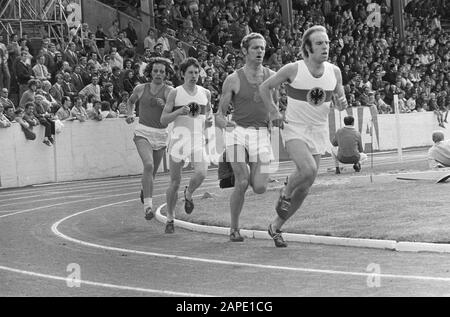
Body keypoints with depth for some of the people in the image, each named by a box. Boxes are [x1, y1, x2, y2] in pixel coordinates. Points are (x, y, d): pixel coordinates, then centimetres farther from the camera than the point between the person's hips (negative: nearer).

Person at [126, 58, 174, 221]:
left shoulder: (169, 91, -3)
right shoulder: (140, 89, 3)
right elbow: (130, 101, 24)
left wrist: (164, 105, -30)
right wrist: (130, 114, 8)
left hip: (161, 135, 1)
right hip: (143, 132, -1)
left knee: (153, 171, 13)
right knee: (148, 165, -24)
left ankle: (145, 190, 48)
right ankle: (148, 205, -27)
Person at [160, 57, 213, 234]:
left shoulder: (205, 93, 10)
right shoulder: (175, 93, 0)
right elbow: (163, 120, 0)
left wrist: (209, 121, 0)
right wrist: (179, 111, -16)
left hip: (198, 140, 2)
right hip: (179, 138, -2)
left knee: (201, 173, -22)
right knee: (175, 182, 0)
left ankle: (189, 194, 11)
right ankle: (170, 218, 16)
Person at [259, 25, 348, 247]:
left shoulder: (334, 71, 0)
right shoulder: (293, 70, -11)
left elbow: (341, 102, 13)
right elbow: (264, 88, 2)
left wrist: (342, 102, -10)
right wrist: (276, 113, -5)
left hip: (319, 132, 4)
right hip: (295, 129, -4)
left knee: (304, 188, 5)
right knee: (308, 170, -31)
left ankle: (276, 227, 23)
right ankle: (285, 193, 2)